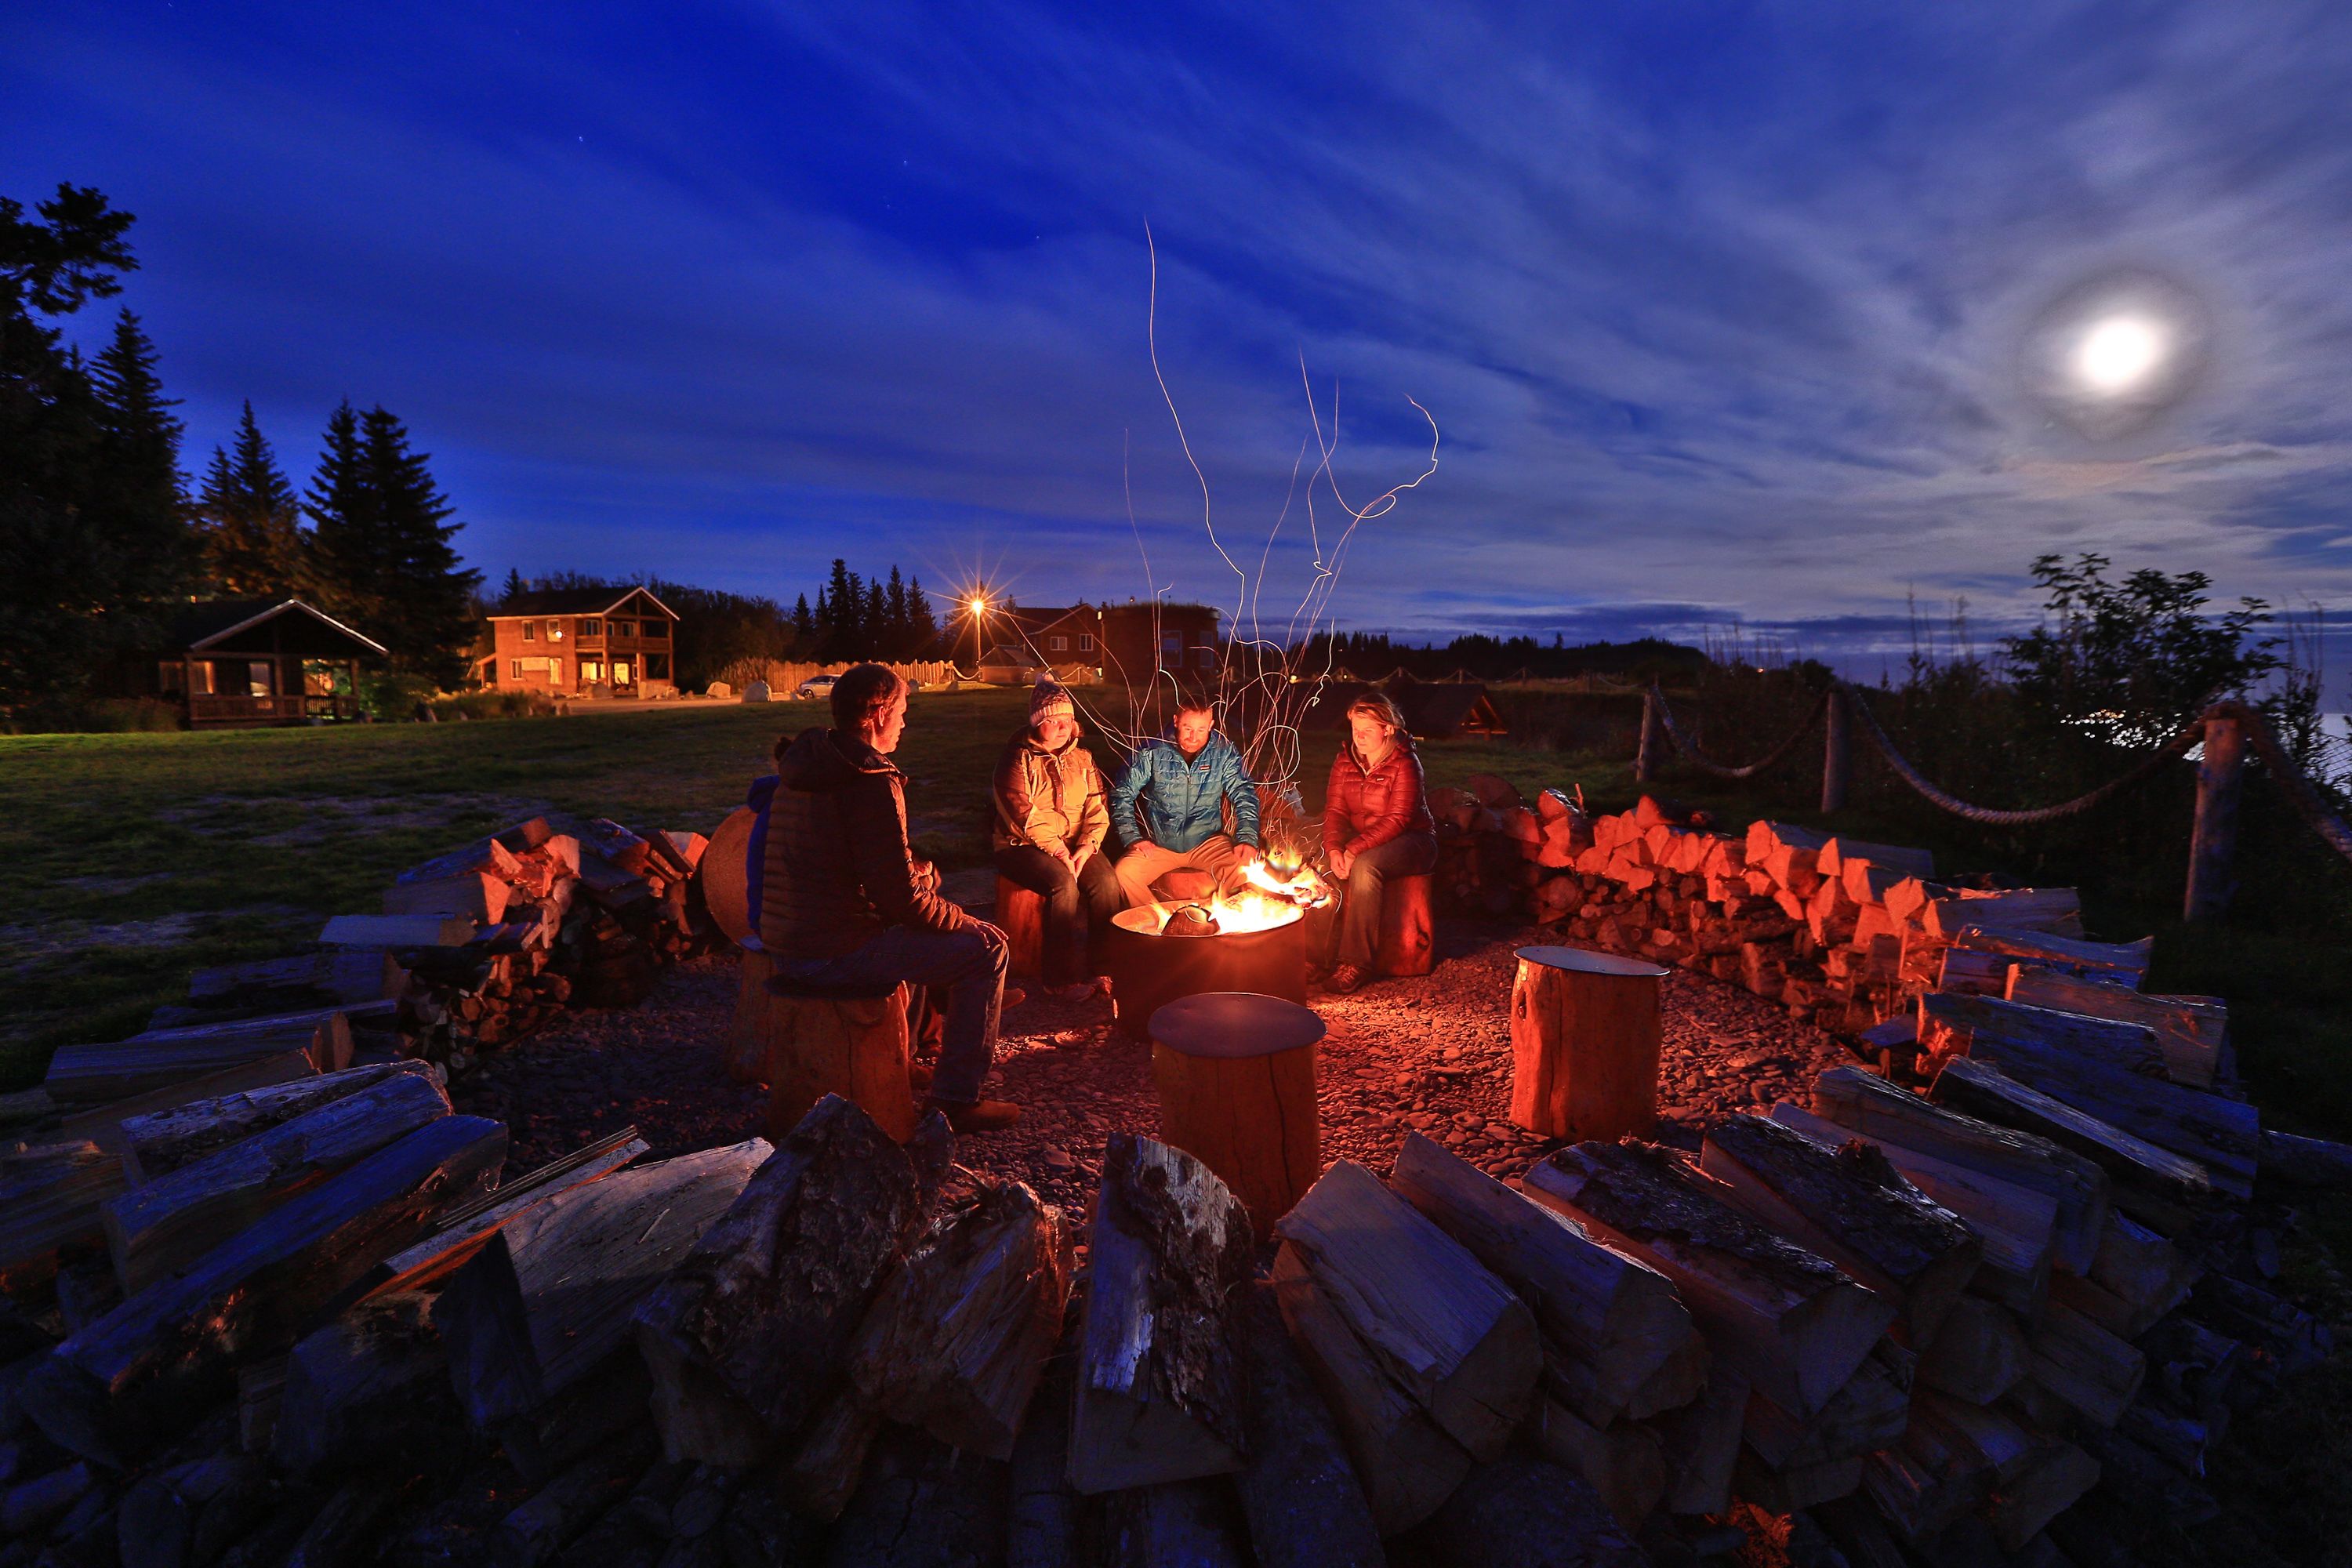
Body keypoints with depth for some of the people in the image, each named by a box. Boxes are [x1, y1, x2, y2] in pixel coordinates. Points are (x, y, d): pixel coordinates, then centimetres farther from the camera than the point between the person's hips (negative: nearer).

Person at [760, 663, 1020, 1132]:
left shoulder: (802, 764, 10)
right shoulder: (872, 782, -19)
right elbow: (901, 899, -21)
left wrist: (916, 869, 11)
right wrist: (955, 917, -2)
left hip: (784, 948, 10)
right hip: (835, 954, -10)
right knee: (987, 945, -2)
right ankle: (957, 1100, 3)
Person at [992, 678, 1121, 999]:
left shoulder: (1082, 759, 12)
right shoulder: (1018, 759, -5)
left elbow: (1097, 808, 4)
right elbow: (1026, 816, -14)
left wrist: (1086, 847, -13)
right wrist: (1059, 852, -20)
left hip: (1076, 845, 4)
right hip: (1024, 847, -4)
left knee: (1107, 881, -24)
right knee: (1064, 885, -31)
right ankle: (1065, 977, -21)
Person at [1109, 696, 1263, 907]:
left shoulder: (1224, 752, -2)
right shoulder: (1153, 751, -5)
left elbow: (1244, 795, 1)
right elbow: (1122, 793, 1)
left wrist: (1247, 839, -14)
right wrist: (1133, 838, -10)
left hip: (1208, 841, 0)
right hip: (1158, 843, 0)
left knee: (1245, 872, -28)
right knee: (1123, 874, -26)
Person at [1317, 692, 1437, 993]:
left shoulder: (1405, 763, -15)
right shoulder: (1345, 760, 4)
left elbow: (1397, 820, -23)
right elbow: (1335, 810, -2)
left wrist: (1354, 849, -33)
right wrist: (1334, 848, -22)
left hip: (1411, 839, -6)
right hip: (1359, 839, 6)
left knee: (1363, 866, -35)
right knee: (1322, 863, -24)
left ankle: (1356, 962, -28)